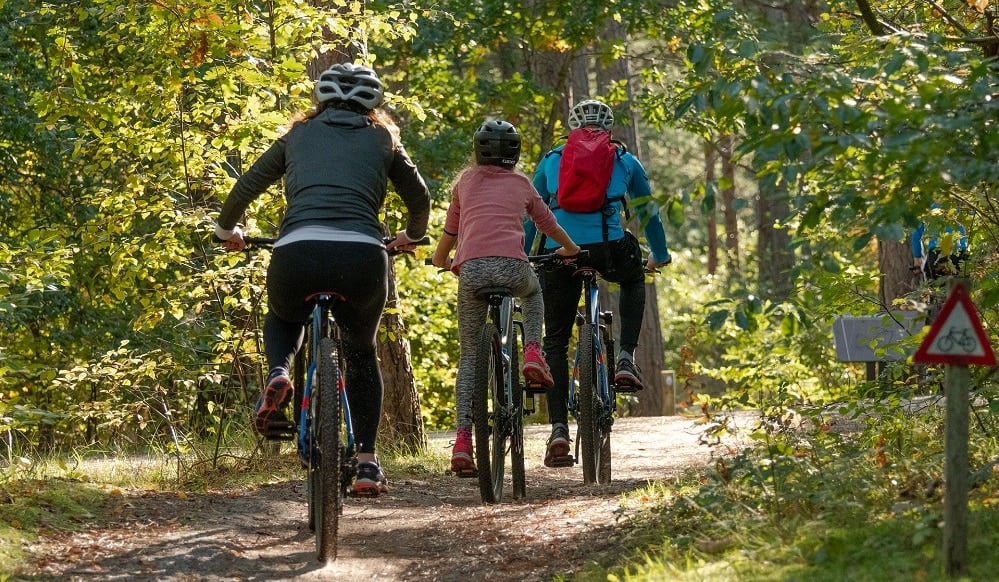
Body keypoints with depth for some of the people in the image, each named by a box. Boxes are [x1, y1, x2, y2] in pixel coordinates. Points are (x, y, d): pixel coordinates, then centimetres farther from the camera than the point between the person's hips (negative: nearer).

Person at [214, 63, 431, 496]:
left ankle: (278, 375, 1)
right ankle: (366, 462, 17)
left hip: (297, 251, 0)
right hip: (362, 256, 0)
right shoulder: (382, 140, 23)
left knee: (282, 318, 34)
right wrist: (411, 237, 52)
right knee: (361, 353, 26)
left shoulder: (299, 135, 24)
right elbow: (419, 197, 32)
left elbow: (246, 187, 26)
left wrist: (227, 230, 45)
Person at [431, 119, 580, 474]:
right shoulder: (521, 183, 21)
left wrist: (440, 258, 49)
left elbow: (450, 230, 28)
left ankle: (462, 440, -1)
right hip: (511, 266, 0)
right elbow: (547, 223, 35)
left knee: (469, 356, 11)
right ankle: (533, 353, 13)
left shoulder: (466, 180, 21)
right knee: (533, 292, 38)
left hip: (471, 268, 0)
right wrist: (570, 249, 55)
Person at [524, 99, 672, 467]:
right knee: (634, 280, 36)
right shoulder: (625, 161, 21)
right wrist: (660, 256, 44)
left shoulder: (551, 161, 23)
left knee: (555, 343, 12)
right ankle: (626, 359, 18)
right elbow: (648, 212, 30)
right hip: (610, 250, 0)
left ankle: (559, 430, -1)